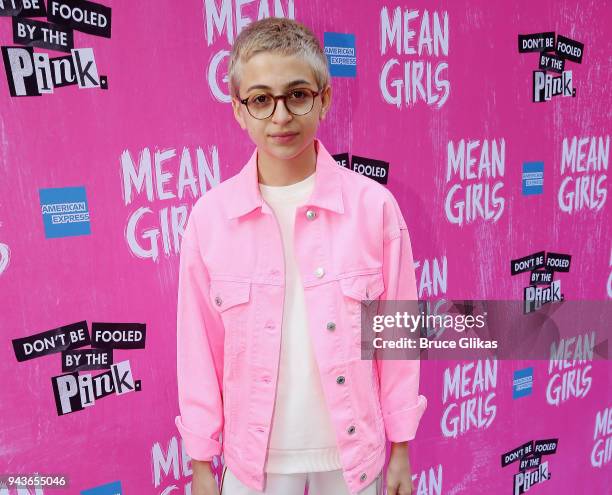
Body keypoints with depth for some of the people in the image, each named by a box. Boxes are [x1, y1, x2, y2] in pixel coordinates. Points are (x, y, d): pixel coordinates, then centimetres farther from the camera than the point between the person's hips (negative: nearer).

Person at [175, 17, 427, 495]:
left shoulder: (374, 205, -13)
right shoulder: (209, 215, -10)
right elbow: (199, 346, -3)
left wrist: (401, 447, 1)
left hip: (352, 453, 0)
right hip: (254, 457, 1)